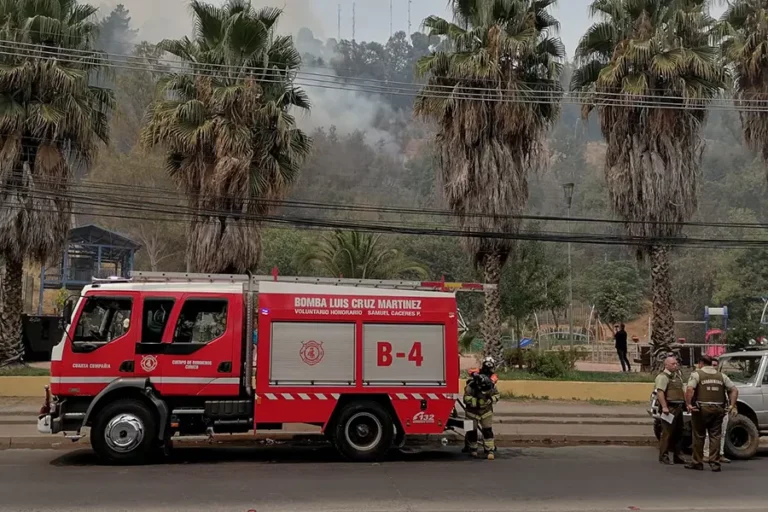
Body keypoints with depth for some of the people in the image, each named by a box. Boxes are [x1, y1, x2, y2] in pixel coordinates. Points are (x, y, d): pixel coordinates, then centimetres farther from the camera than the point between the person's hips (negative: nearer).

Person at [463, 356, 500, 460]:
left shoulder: (491, 384, -12)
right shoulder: (472, 385, -22)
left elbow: (497, 395, -3)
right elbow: (466, 398, -26)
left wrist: (491, 399, -23)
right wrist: (477, 402, -34)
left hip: (486, 410, 2)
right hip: (473, 410, -2)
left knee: (487, 430, -4)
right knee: (472, 431, 4)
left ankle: (490, 450, -1)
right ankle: (472, 449, 21)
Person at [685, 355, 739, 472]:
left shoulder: (697, 374, -2)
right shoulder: (721, 376, 12)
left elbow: (690, 389, -17)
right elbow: (734, 390, 7)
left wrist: (688, 404, -15)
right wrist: (732, 405, 7)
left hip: (701, 409, -3)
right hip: (718, 409, 3)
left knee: (699, 437, 7)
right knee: (715, 436, 8)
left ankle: (697, 463, 12)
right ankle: (715, 462, 4)